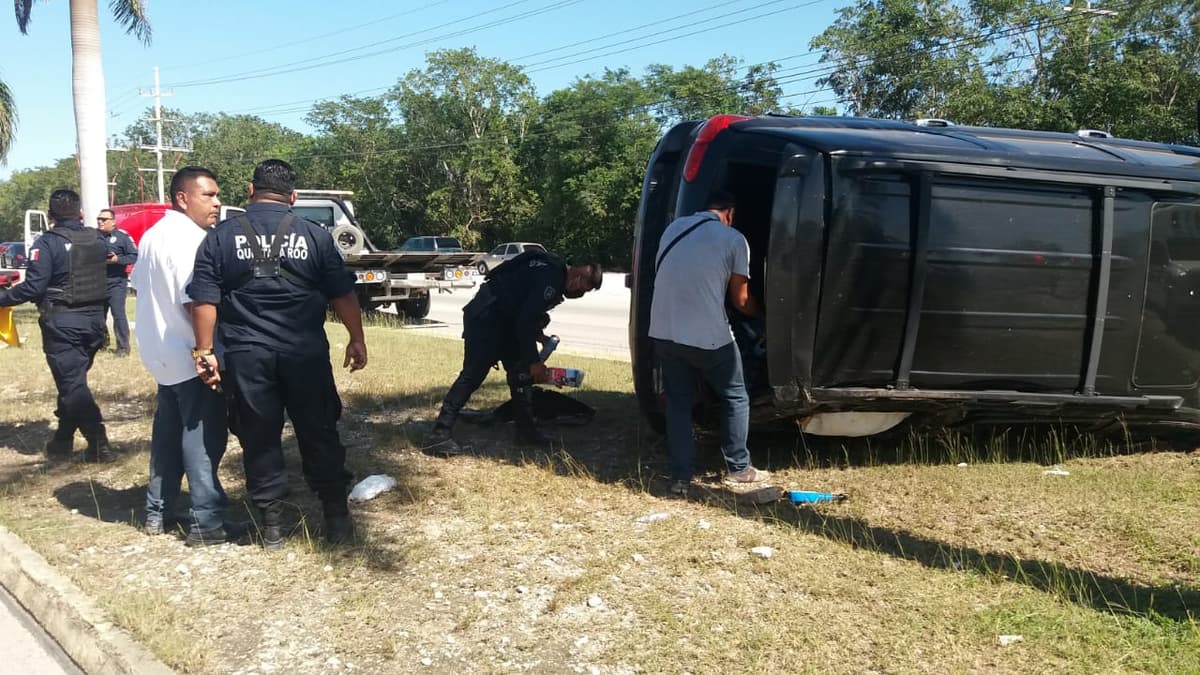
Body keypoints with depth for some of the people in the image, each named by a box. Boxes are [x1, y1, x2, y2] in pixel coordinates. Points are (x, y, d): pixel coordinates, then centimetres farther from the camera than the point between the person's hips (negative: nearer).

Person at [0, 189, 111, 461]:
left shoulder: (48, 243, -13)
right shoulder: (97, 240, 5)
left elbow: (34, 287, -17)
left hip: (62, 322, -6)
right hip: (94, 319, 6)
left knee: (72, 383, -2)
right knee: (73, 379, 17)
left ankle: (98, 444, -10)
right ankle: (63, 439, 26)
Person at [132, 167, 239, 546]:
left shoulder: (152, 236, 14)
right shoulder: (191, 239, -18)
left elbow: (141, 287, 21)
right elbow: (194, 302, -24)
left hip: (162, 354, 10)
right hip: (192, 355, -10)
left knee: (168, 434, 17)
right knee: (203, 438, -4)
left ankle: (157, 512, 25)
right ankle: (206, 523, -2)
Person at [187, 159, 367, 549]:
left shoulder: (220, 237, 2)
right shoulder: (315, 236, 2)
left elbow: (204, 300, -1)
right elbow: (343, 294, 3)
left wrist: (204, 350, 5)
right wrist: (357, 340, 12)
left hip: (247, 356, 0)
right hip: (305, 353, 0)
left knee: (259, 439, 10)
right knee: (320, 434, 10)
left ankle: (272, 526, 17)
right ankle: (337, 518, 16)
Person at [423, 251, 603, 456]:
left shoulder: (555, 272, 11)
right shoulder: (551, 280, -22)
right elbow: (525, 321, -24)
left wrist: (538, 335, 7)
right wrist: (533, 361, -18)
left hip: (503, 319, 11)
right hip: (485, 317, -11)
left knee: (520, 372, 10)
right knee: (473, 374, -15)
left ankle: (526, 429, 17)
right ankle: (439, 433, -16)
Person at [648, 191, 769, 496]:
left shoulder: (674, 227, 14)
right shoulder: (734, 239, 0)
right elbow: (740, 301, 6)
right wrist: (763, 313, 27)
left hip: (664, 333, 5)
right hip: (709, 336, -4)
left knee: (677, 403, 15)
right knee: (735, 398, 16)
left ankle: (680, 478, 13)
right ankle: (738, 468, 22)